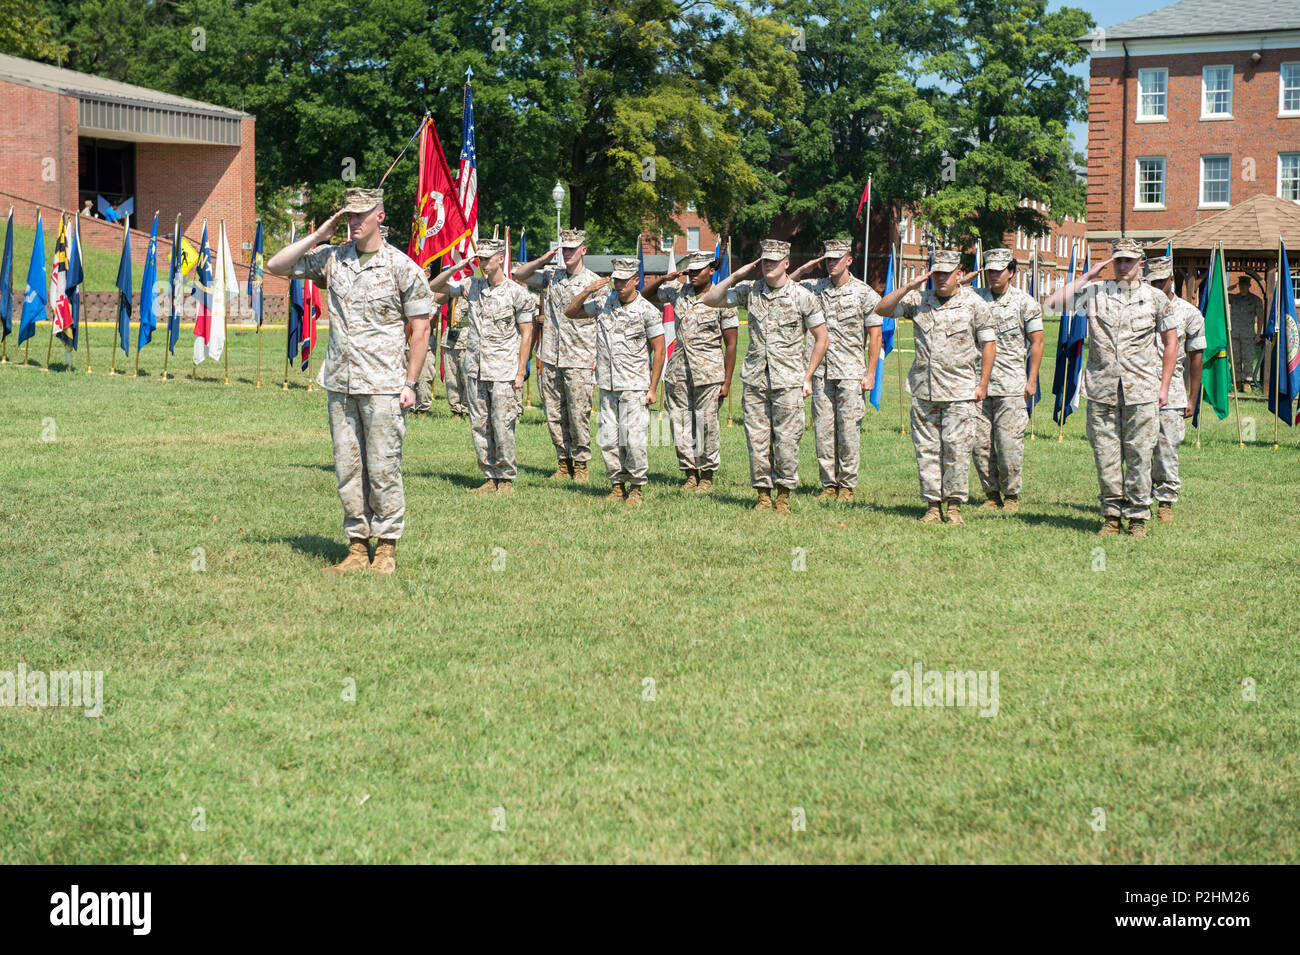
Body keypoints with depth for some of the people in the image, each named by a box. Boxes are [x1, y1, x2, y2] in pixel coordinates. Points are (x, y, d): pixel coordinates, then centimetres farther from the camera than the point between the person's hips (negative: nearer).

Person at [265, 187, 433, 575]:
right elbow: (275, 266, 10)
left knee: (383, 469, -3)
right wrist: (318, 236, 1)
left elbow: (420, 328, 0)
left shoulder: (403, 268, -2)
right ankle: (357, 546, 14)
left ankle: (387, 547, 7)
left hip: (382, 386, -4)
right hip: (339, 383, 4)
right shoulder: (332, 259, 9)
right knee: (347, 469, 7)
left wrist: (410, 383, -6)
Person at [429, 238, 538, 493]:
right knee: (479, 426, 7)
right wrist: (455, 268, -3)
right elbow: (434, 287, 12)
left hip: (503, 372, -5)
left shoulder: (516, 292, -4)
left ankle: (506, 478, 6)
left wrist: (520, 372, -8)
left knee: (502, 427, -6)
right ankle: (490, 478, 14)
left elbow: (526, 335, -2)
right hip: (475, 369, 5)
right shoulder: (472, 285, 9)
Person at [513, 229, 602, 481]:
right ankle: (564, 462, 15)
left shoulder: (594, 282, -1)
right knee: (554, 414, 6)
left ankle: (580, 464, 7)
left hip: (578, 360, -4)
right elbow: (519, 274, 12)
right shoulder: (551, 275, 11)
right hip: (550, 358, 4)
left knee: (578, 414, -4)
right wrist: (544, 260, 0)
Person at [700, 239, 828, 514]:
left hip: (788, 381, -3)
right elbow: (709, 300, 7)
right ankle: (763, 495, 11)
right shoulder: (750, 290, 6)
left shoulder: (802, 297, -1)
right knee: (757, 440, 2)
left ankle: (784, 495, 10)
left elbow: (821, 339, 5)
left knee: (786, 440, -3)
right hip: (754, 380, 3)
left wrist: (807, 377, 1)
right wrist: (736, 276, -2)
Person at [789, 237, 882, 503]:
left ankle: (847, 486, 5)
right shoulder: (815, 288, 9)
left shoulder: (864, 293, 0)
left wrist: (870, 373, -5)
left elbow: (874, 336, 0)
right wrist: (804, 269, 4)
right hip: (821, 371, 4)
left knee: (849, 429, -3)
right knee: (823, 429, 4)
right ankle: (829, 484, 12)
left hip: (850, 372, -3)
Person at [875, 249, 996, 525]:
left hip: (960, 391, -3)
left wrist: (983, 383, -2)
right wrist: (908, 287, -6)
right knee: (926, 448, 3)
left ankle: (954, 504, 3)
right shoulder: (919, 300, 10)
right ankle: (932, 504, 8)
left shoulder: (974, 303, 2)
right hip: (923, 389, 3)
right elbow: (882, 309, 5)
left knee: (957, 447, -5)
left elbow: (988, 344, 3)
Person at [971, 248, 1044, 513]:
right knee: (980, 442, 2)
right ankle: (991, 495, 13)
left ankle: (1011, 496, 9)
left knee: (1009, 443, -5)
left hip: (1011, 385, -3)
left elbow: (1036, 342, 4)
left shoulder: (1025, 302, 3)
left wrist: (1032, 379, 0)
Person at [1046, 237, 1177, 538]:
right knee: (1105, 455, 2)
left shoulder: (1156, 298, 7)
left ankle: (1138, 517, 8)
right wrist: (1087, 276, 2)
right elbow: (1052, 303, 1)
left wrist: (1164, 386, 6)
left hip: (1141, 391, -1)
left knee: (1139, 455, -1)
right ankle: (1111, 515, 12)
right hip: (1101, 390, 1)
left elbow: (1171, 342, 12)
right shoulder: (1095, 292, 8)